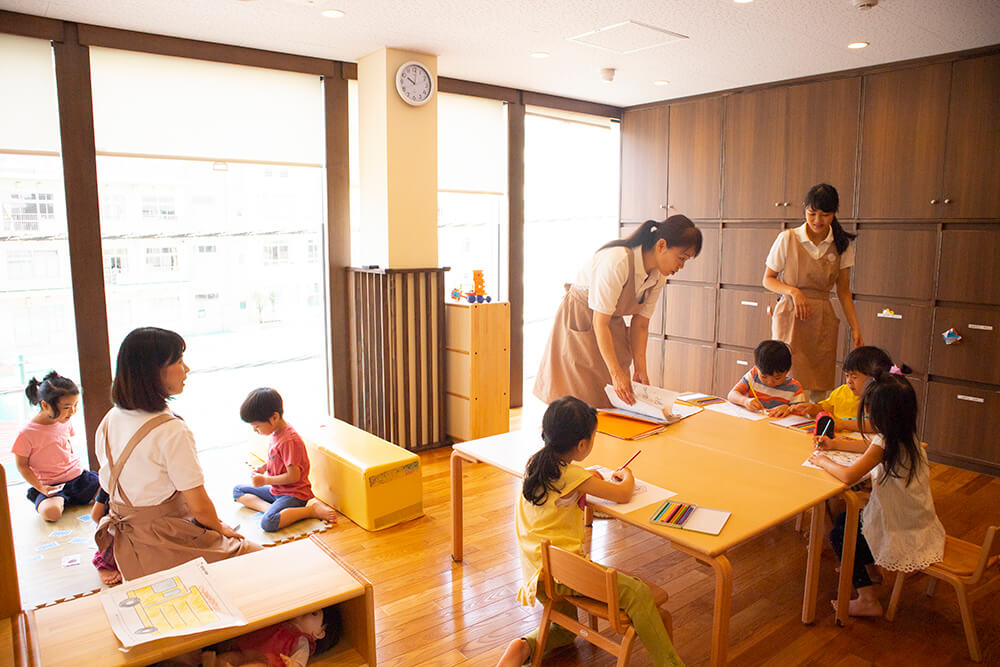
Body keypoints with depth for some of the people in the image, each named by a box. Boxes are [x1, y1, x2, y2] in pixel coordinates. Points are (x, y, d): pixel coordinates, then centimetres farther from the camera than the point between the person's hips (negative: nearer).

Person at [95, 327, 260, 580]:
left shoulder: (110, 421, -1)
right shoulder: (171, 431, -26)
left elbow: (109, 485, 11)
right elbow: (199, 506, -21)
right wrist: (220, 529, 1)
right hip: (167, 549, -8)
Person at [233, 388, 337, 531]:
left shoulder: (288, 441, -24)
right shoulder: (276, 433, 6)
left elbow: (294, 476, -24)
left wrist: (265, 480, -15)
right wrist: (264, 466, 6)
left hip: (294, 494, -11)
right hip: (276, 490, 11)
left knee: (268, 523, -33)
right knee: (237, 490, 11)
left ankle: (311, 510, -21)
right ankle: (269, 508, -11)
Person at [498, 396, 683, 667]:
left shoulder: (535, 462, 4)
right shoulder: (572, 474, -18)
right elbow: (623, 494, -8)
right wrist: (627, 476, 14)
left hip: (537, 570, 9)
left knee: (565, 629, 29)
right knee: (638, 594, -15)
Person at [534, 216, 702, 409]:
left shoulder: (658, 276, -6)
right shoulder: (617, 261, -30)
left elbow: (641, 324, -2)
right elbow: (600, 321, -30)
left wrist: (641, 370, -10)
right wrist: (616, 373, -32)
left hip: (613, 326, 7)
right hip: (580, 322, -7)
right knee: (582, 401, -10)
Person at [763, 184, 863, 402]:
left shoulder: (843, 245, 5)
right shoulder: (787, 239, -3)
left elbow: (844, 290, 10)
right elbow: (768, 280, 3)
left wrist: (855, 327, 3)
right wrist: (792, 291, -15)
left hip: (823, 321, 3)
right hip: (790, 317, -2)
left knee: (819, 389, 2)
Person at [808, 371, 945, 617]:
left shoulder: (886, 442, -28)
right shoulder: (907, 437, -2)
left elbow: (849, 476, -34)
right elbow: (874, 449, 18)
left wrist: (822, 461, -16)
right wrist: (836, 445, 17)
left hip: (904, 541, -8)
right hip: (921, 529, 8)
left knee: (838, 535, 10)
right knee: (843, 519, 20)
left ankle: (868, 600, 9)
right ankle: (862, 567, 35)